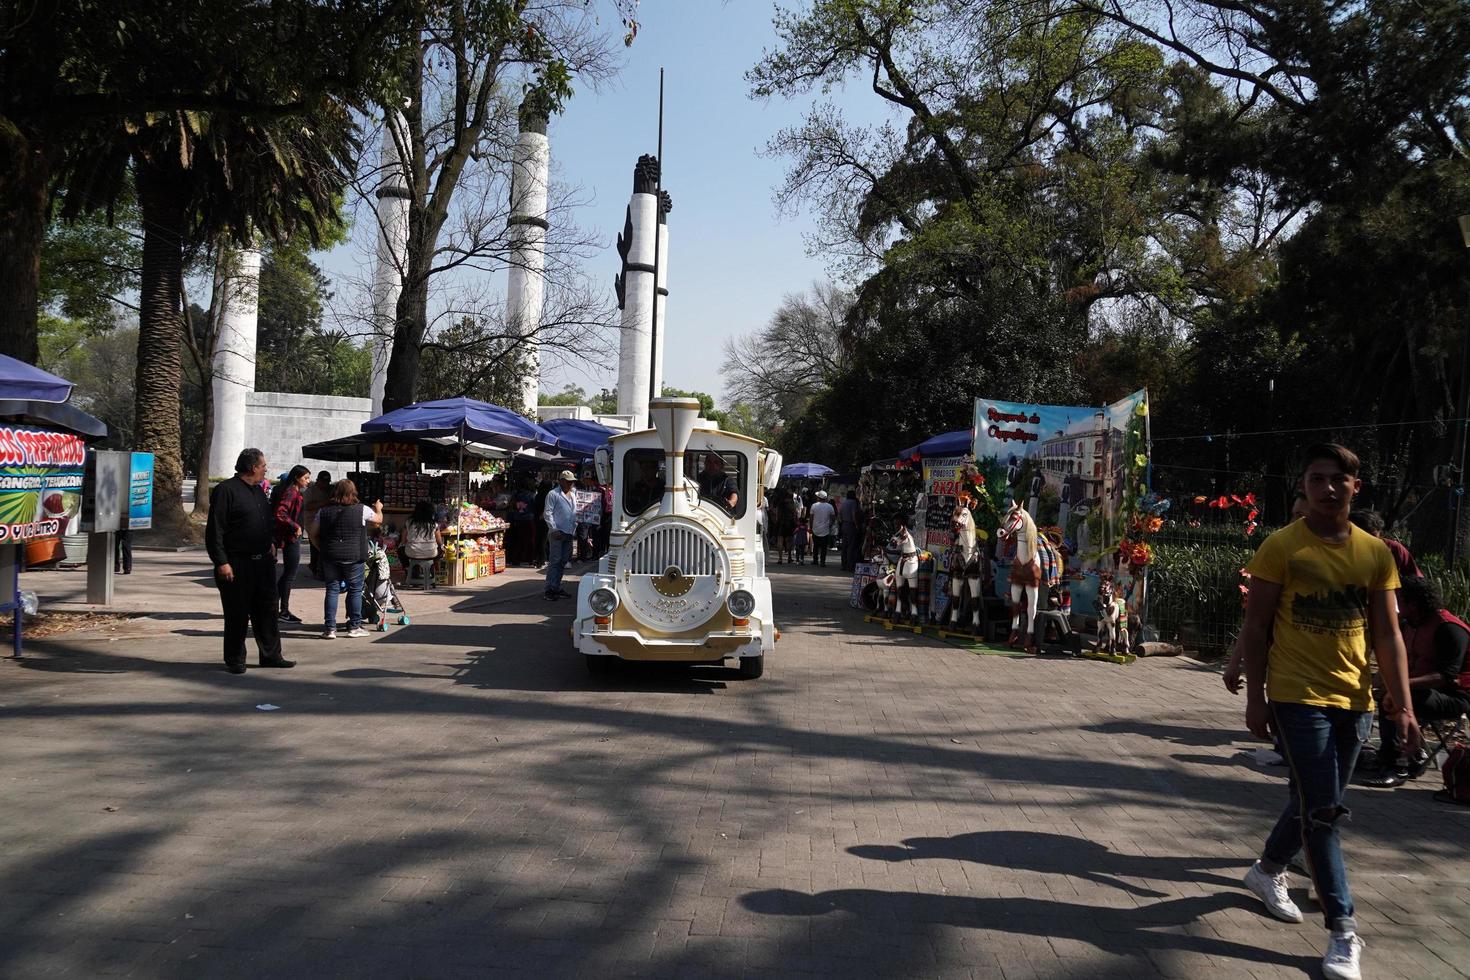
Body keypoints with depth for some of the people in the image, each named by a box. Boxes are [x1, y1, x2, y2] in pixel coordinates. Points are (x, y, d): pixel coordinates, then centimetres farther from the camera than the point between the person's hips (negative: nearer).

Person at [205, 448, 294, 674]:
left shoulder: (258, 491, 15)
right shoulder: (226, 490, -11)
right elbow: (215, 530, -15)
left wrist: (270, 543, 16)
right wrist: (221, 562, -19)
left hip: (263, 561, 8)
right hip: (236, 565, -8)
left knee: (267, 610, 11)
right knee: (237, 615, 2)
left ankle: (271, 655, 19)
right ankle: (235, 660, 13)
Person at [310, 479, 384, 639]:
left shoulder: (324, 511, 4)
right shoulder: (361, 510, -4)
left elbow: (313, 534, 8)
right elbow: (378, 519, 13)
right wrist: (378, 508, 34)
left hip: (330, 557, 3)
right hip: (354, 557, -3)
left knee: (332, 590, 8)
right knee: (355, 590, 8)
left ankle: (330, 628, 7)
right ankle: (354, 627, 13)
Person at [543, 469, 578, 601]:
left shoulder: (573, 497, 19)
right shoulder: (553, 495, -4)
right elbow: (548, 513, -9)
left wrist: (574, 530, 16)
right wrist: (554, 530, -15)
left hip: (569, 534, 7)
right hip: (557, 533, -7)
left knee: (563, 562, 10)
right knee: (554, 561, -7)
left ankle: (557, 587, 18)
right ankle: (550, 589, -4)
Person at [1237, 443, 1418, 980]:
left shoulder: (1376, 552, 5)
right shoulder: (1281, 546, -7)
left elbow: (1387, 634, 7)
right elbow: (1256, 627, -5)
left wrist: (1402, 704, 1)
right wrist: (1254, 697, -7)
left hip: (1354, 700, 5)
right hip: (1298, 697, -5)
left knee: (1315, 801, 17)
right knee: (1322, 809, -7)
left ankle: (1268, 870, 41)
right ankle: (1343, 931, 1)